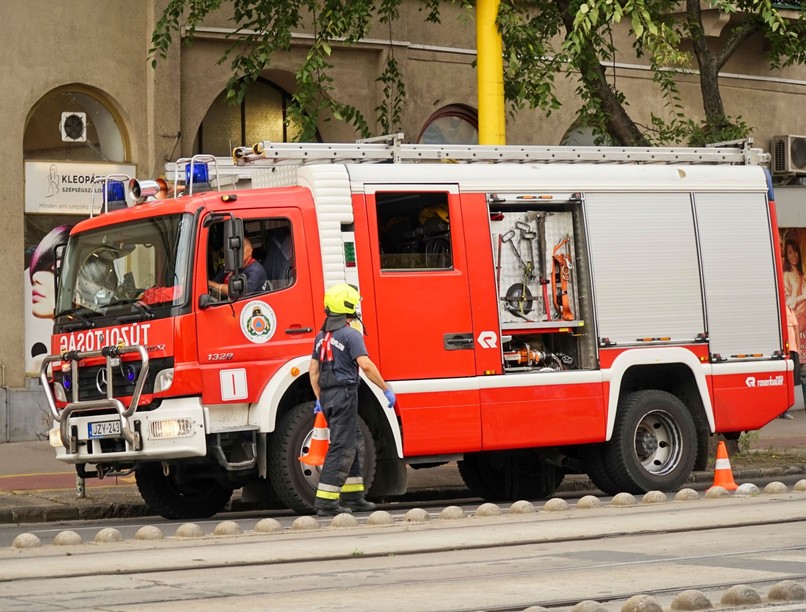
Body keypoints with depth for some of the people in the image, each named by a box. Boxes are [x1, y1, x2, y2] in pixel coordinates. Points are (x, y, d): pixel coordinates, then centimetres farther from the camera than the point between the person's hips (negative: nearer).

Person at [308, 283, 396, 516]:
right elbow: (365, 365, -22)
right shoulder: (350, 334, -12)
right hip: (344, 394, -8)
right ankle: (326, 501, -11)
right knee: (341, 447, -7)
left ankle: (352, 496, 19)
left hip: (327, 396, 8)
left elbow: (313, 370, 18)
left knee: (355, 442, 17)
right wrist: (386, 390, -15)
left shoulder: (322, 336, 14)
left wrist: (319, 399, 25)